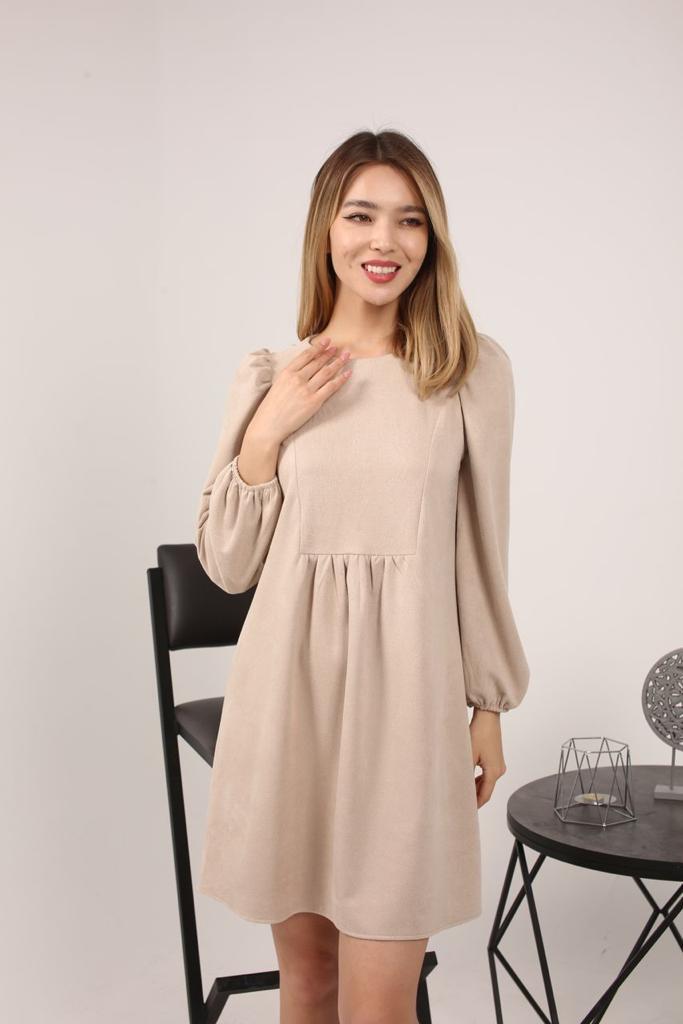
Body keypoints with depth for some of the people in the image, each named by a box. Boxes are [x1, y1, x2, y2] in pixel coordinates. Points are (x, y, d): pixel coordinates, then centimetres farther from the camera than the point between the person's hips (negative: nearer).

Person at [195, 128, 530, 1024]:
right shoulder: (269, 377, 4)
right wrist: (266, 433, -8)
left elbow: (480, 550, 6)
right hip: (289, 690, 2)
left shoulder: (476, 371, -1)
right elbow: (226, 565, 5)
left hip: (405, 692, -2)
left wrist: (490, 706, 8)